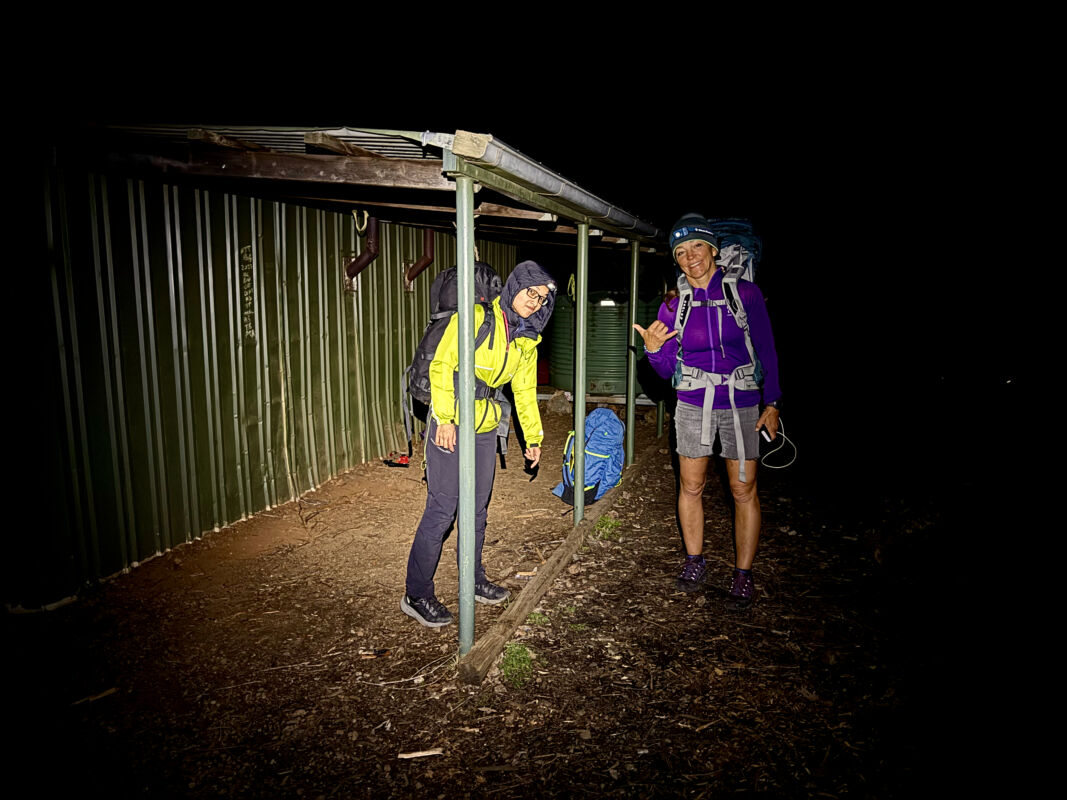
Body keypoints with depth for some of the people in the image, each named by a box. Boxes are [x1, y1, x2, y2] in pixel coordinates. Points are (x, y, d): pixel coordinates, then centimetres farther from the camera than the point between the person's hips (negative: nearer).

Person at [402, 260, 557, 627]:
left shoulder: (527, 341, 12)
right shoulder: (477, 318, -10)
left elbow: (525, 391, 19)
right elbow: (442, 365, -15)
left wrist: (533, 437, 19)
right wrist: (445, 418, -21)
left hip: (485, 428, 7)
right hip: (451, 424, -7)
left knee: (477, 508, 15)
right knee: (441, 509, -6)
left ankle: (474, 581, 31)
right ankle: (416, 596, 6)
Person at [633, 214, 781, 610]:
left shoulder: (745, 293, -5)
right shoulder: (673, 306, -1)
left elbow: (767, 352, 1)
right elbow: (667, 369, 2)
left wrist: (772, 403, -2)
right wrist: (654, 349, -20)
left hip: (741, 402, -2)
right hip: (693, 403, 2)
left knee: (744, 490, 2)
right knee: (691, 487, 10)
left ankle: (743, 575, 16)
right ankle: (694, 561, 29)